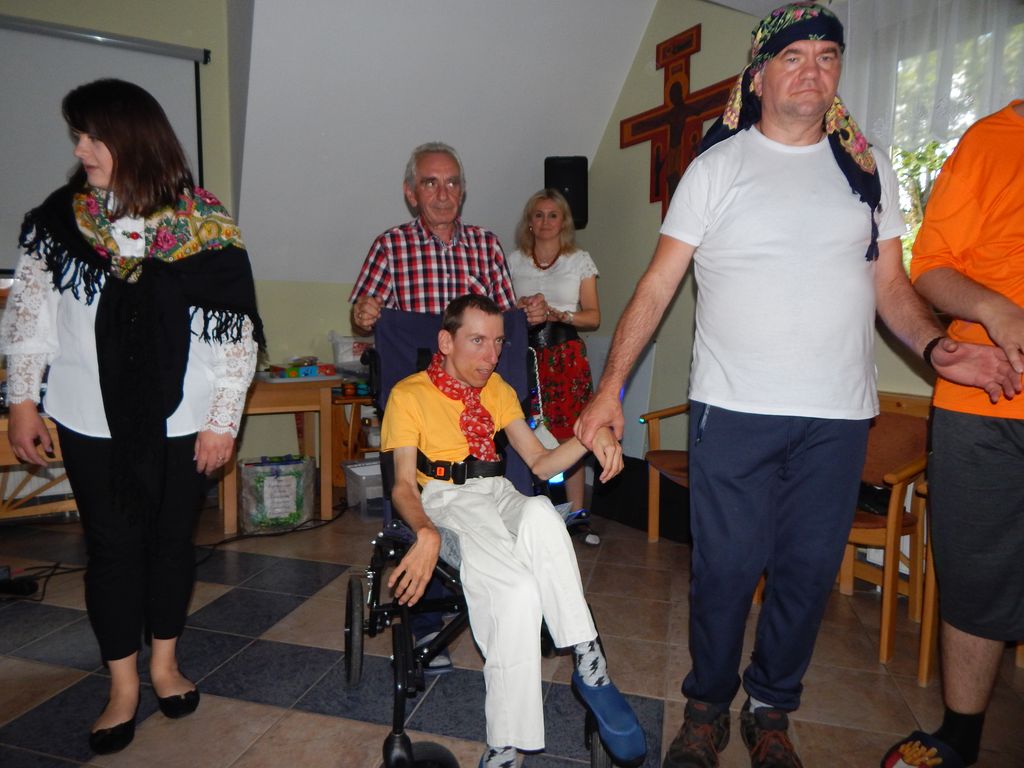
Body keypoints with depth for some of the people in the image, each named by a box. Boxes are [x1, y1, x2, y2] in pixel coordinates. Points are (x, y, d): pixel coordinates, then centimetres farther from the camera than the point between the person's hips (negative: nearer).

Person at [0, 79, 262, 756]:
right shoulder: (58, 220, 1)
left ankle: (165, 662, 33)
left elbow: (235, 331, -6)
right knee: (112, 545, 7)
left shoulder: (205, 228, -7)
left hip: (181, 420, -1)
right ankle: (124, 685, 26)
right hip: (92, 420, 2)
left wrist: (224, 420, -7)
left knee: (173, 539, 11)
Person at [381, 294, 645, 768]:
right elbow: (403, 485, -3)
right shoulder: (409, 395, 6)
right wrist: (426, 533, -26)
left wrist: (589, 439, -8)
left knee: (539, 514, -36)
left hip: (498, 494, 4)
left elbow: (539, 462, 13)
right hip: (444, 501, -3)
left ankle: (587, 661, -27)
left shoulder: (496, 389, 21)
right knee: (515, 588, -34)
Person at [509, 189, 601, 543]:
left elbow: (594, 317, 5)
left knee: (569, 434, -4)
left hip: (566, 355, -1)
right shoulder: (513, 261, 13)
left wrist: (556, 313, -10)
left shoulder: (580, 261, 9)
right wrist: (521, 307, -5)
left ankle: (576, 514, 6)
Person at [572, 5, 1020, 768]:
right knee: (725, 569, 3)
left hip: (838, 417, 3)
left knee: (808, 572, 10)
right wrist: (611, 385, -10)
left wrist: (936, 345, -9)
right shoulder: (716, 167, 3)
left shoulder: (868, 169, 11)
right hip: (733, 410, -3)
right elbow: (658, 285, -2)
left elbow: (892, 284, 12)